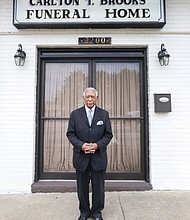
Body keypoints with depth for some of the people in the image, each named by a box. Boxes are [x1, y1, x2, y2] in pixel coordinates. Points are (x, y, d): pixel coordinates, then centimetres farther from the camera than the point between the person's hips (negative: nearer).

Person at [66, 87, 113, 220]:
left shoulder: (104, 114, 2)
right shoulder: (75, 114, 1)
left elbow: (108, 134, 1)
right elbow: (70, 134, 0)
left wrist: (97, 145, -14)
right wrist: (81, 145, -15)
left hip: (99, 156, 0)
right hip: (81, 156, 0)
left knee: (98, 186, 11)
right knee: (82, 186, 13)